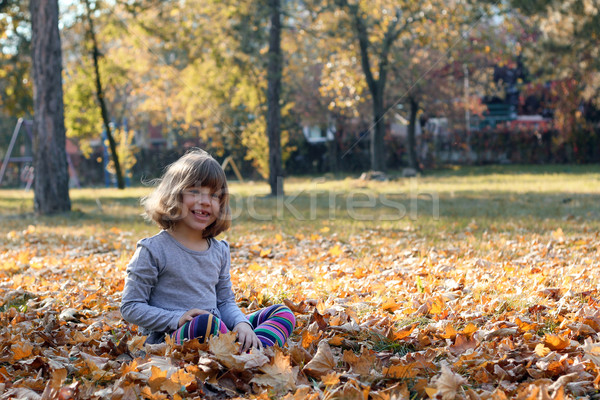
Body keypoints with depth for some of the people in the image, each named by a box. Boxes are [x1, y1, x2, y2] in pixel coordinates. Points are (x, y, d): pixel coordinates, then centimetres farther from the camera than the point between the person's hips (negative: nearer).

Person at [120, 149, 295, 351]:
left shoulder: (220, 251, 15)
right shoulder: (153, 251, -4)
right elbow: (130, 307, -5)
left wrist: (241, 323, -5)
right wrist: (177, 319, -19)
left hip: (217, 334, 7)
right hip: (167, 339, -7)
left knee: (282, 313, -2)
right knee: (206, 322, -39)